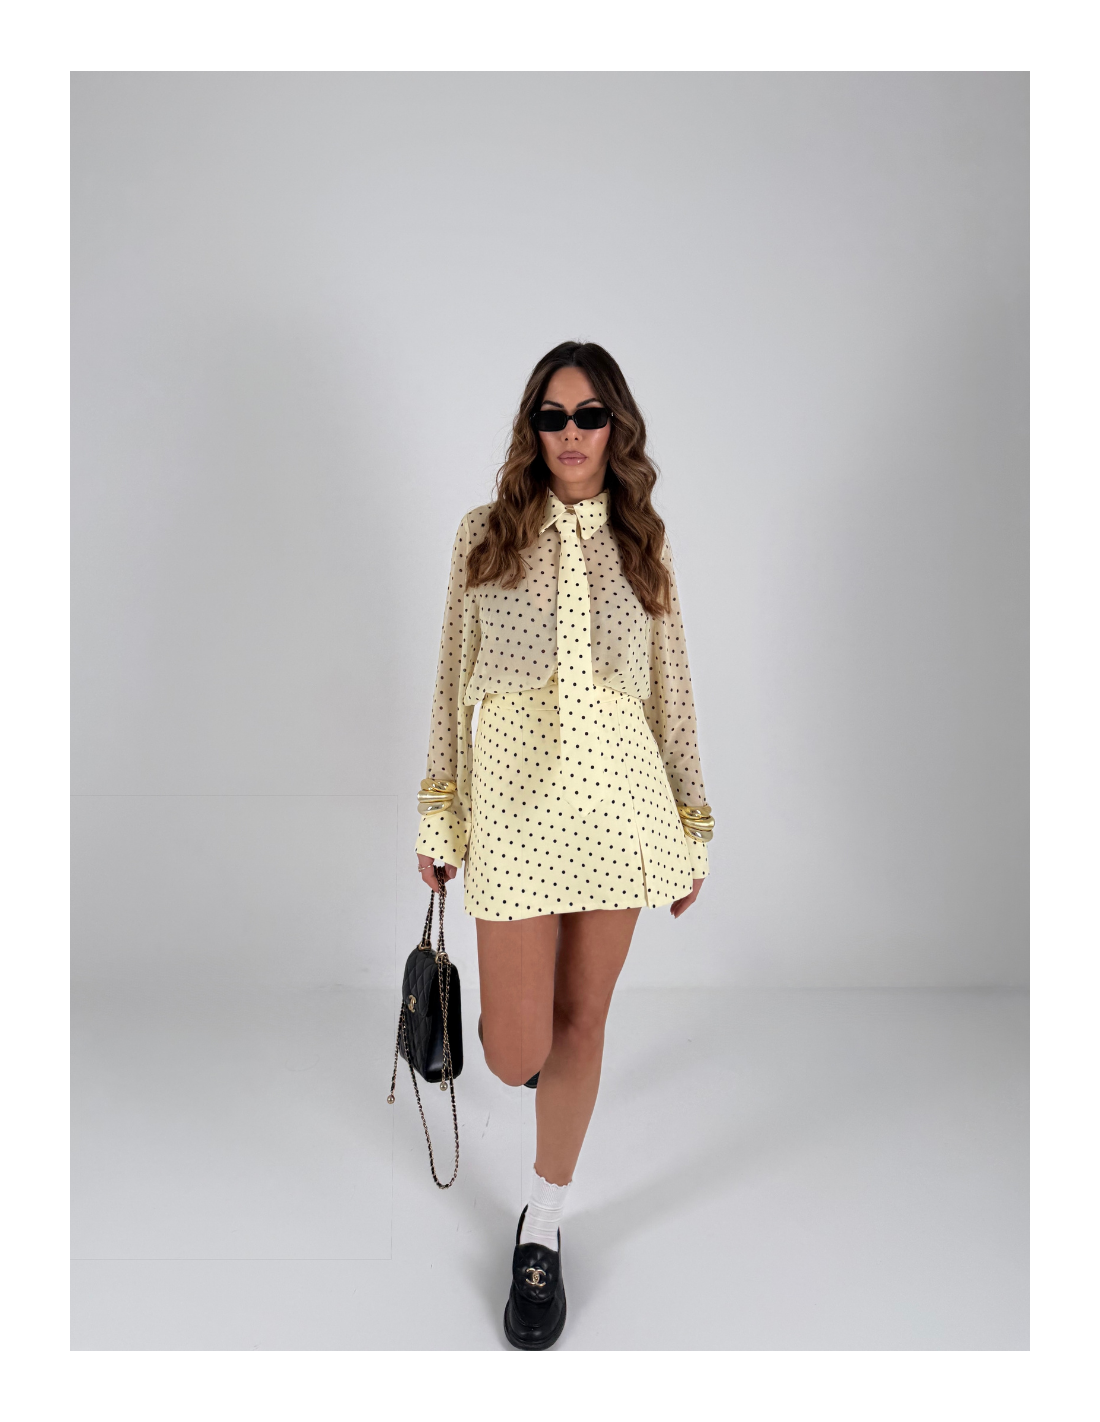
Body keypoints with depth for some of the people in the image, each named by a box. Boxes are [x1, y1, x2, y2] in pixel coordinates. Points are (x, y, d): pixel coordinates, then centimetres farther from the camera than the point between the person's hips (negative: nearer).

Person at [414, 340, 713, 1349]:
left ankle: (542, 1230, 29)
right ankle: (521, 1028, 41)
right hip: (515, 794, -1)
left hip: (618, 796, 2)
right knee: (517, 1055, -1)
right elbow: (454, 682, 5)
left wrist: (690, 833, 9)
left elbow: (670, 693, 10)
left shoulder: (641, 546, 8)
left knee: (583, 1021, 9)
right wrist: (438, 815, 4)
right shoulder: (485, 536, 4)